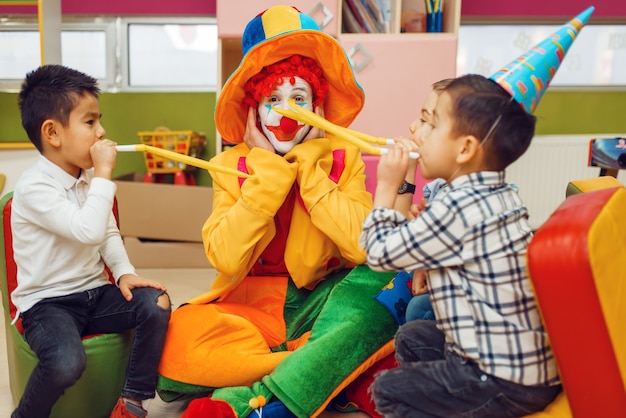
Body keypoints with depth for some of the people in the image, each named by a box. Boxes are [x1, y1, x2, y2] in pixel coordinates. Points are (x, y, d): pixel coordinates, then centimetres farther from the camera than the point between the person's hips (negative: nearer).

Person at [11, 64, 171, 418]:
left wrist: (124, 272, -3)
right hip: (47, 302, -7)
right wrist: (104, 174, -24)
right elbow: (89, 230, -31)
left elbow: (109, 233, 14)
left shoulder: (89, 177, 6)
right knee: (67, 362, -33)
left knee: (156, 304, -16)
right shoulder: (34, 187, -18)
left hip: (95, 293, 7)